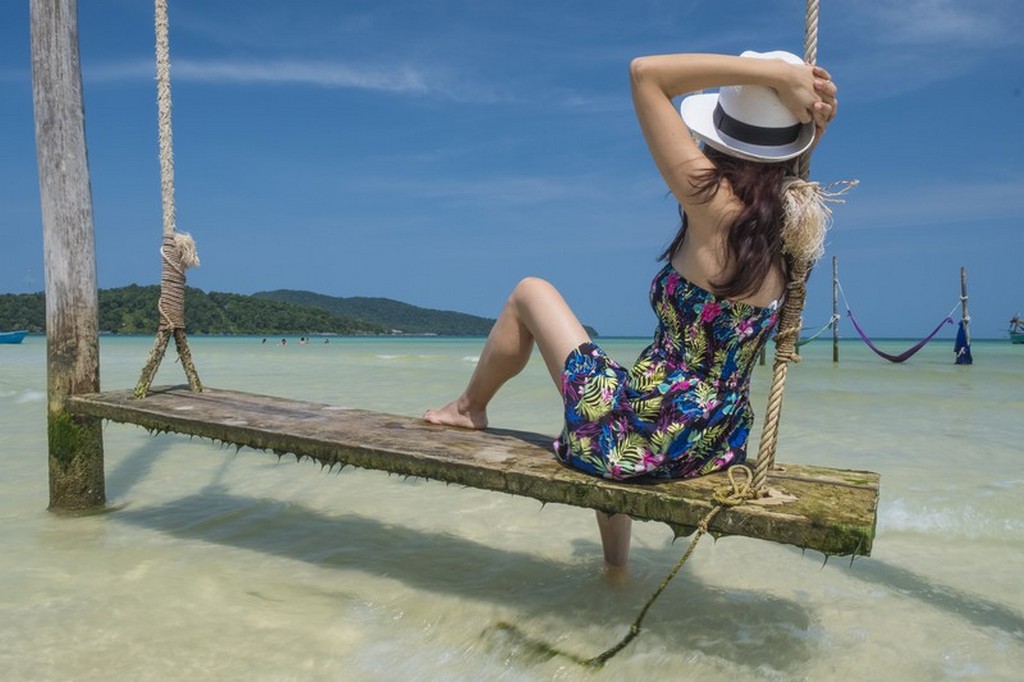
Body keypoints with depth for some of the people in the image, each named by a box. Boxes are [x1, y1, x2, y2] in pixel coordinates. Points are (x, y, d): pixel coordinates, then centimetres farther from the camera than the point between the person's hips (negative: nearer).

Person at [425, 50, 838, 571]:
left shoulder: (716, 206, -21)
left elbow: (645, 72, -17)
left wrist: (776, 72, -17)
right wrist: (802, 111, 6)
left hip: (638, 437, -7)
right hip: (718, 449, 7)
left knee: (530, 293, 12)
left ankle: (468, 408, 33)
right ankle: (617, 564, 49)